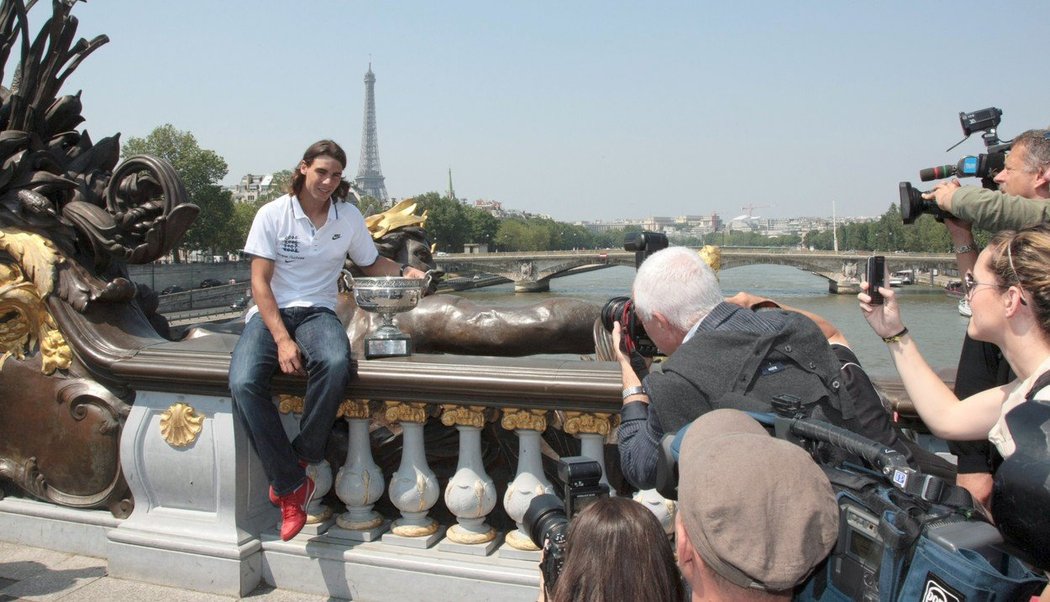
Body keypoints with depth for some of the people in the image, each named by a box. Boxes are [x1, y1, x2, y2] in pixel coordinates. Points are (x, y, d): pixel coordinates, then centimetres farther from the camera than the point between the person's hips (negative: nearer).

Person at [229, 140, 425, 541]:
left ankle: (300, 458, -17)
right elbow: (260, 282, -7)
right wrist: (282, 340, -19)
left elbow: (371, 264, 19)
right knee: (244, 383, -31)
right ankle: (292, 486, -20)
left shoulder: (348, 217, 6)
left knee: (336, 365, -36)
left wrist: (403, 272, -4)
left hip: (317, 311, 1)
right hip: (269, 312, -1)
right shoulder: (273, 214, -3)